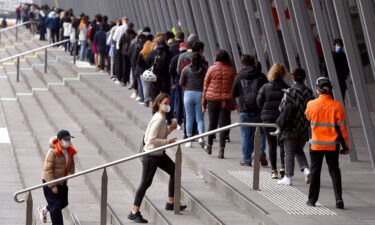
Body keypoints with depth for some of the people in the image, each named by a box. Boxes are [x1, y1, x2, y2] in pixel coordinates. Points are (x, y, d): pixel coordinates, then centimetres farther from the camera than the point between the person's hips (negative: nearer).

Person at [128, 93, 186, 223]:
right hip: (151, 155, -10)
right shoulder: (158, 120, -23)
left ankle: (170, 203, 30)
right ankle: (134, 213, 1)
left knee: (174, 172, 19)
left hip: (159, 154, 10)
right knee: (146, 183, -6)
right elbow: (152, 140, -28)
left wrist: (170, 129, 3)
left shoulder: (162, 118, 7)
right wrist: (168, 142, -25)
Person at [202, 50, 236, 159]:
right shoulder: (232, 70, -2)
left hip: (212, 99, 0)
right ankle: (221, 149, -5)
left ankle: (209, 146, 27)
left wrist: (203, 103, 9)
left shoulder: (211, 69, -4)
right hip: (226, 100, 0)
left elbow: (205, 86, 2)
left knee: (212, 122, 14)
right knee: (224, 123, 2)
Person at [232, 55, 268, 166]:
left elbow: (234, 94, 4)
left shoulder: (239, 77, -2)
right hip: (259, 110, 1)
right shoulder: (261, 76, 0)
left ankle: (246, 159, 5)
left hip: (244, 110, -1)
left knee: (246, 135, 3)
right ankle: (261, 152, -4)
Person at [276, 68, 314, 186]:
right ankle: (306, 169, -1)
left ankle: (288, 177, 2)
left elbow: (282, 108, -13)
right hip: (304, 127, 4)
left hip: (291, 127, -4)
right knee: (299, 150, 20)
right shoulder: (309, 92, 0)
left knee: (289, 153, 2)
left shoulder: (289, 92, -13)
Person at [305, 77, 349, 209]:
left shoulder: (311, 105, -8)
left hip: (316, 144, 0)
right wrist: (345, 145, 3)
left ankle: (312, 199, 15)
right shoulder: (336, 106, -8)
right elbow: (342, 127, -5)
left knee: (315, 171, 11)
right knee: (334, 171, 8)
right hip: (332, 145, 0)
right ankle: (338, 198, -4)